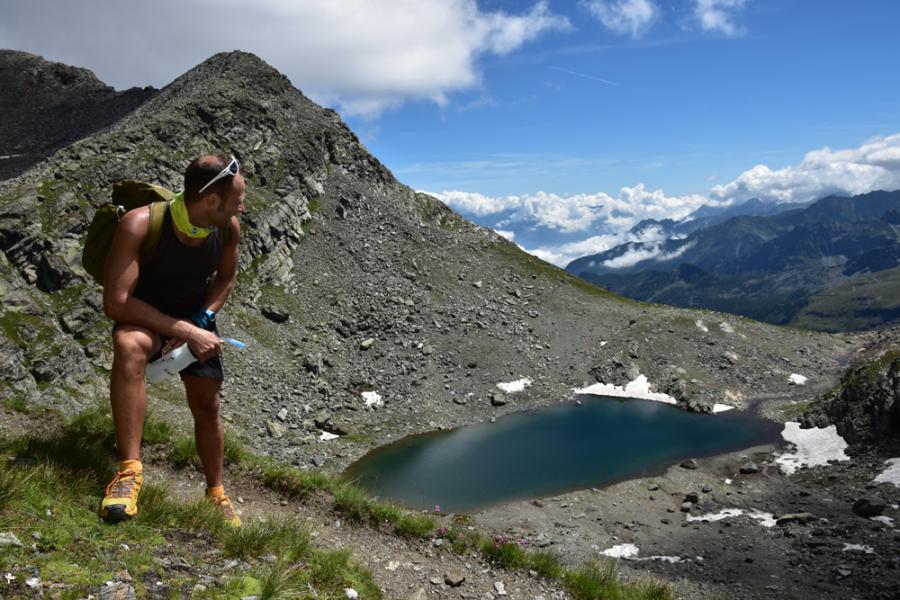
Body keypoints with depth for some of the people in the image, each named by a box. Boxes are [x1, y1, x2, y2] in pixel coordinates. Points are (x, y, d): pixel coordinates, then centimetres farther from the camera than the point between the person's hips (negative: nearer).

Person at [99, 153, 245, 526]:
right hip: (144, 317, -4)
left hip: (196, 323, 4)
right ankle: (129, 469, -33)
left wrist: (201, 322, -14)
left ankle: (216, 494, 27)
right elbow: (115, 303, -32)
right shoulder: (140, 224, -30)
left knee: (206, 405, 4)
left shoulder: (229, 228, -16)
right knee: (130, 345, -38)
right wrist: (185, 332, -34)